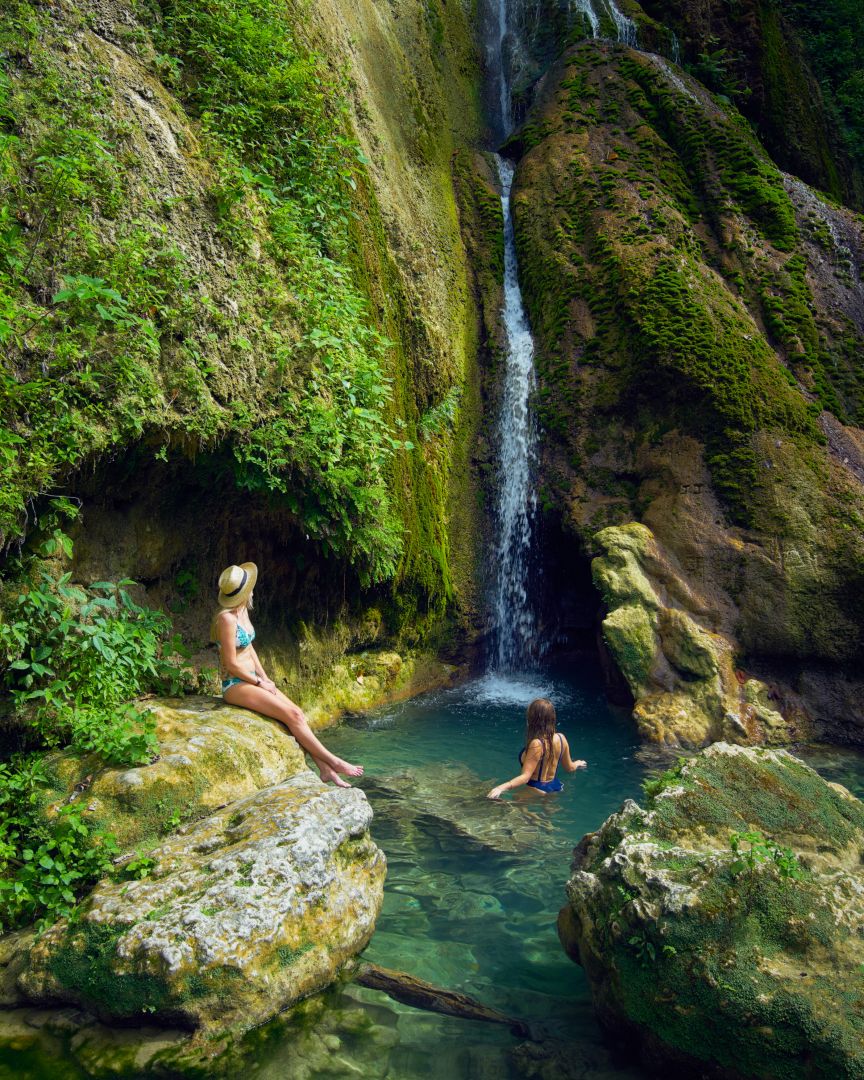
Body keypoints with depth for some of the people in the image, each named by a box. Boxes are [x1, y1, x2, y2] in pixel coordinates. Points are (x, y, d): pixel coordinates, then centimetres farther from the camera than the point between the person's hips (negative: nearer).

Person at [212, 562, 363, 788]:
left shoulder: (243, 611, 8)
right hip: (235, 685, -8)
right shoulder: (227, 618, -20)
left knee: (298, 713, -6)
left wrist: (265, 678, 7)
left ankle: (325, 770, -6)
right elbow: (231, 664, -19)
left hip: (252, 680, 8)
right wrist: (260, 683, -10)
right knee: (292, 715, -17)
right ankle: (333, 762, -8)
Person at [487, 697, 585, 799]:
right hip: (554, 787, 9)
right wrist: (578, 763, 35)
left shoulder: (536, 744, -26)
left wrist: (501, 788, -39)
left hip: (537, 791, -8)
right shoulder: (561, 738, -4)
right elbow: (570, 768, 11)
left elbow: (525, 777, -29)